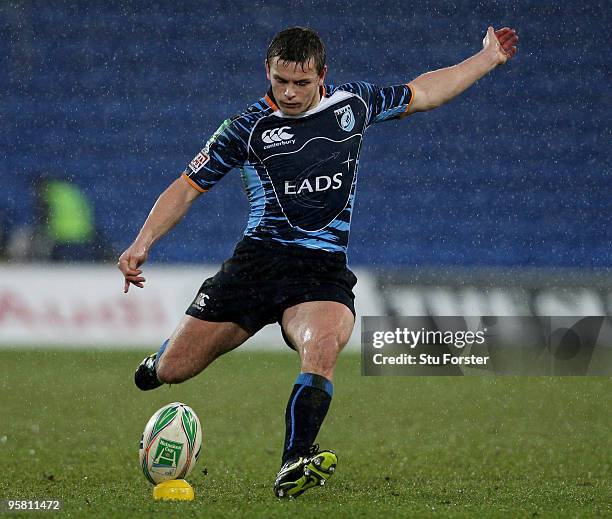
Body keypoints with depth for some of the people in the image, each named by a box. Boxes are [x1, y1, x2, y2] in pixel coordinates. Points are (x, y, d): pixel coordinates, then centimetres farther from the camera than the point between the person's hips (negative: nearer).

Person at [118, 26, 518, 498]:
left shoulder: (354, 104, 8)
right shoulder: (247, 128, 1)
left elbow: (423, 93, 24)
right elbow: (187, 188, 6)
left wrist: (489, 58, 26)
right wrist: (142, 244, -5)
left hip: (324, 269, 0)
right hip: (258, 259, 0)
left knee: (322, 348, -34)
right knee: (171, 371, 0)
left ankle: (294, 466, -35)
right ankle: (161, 364, 38)